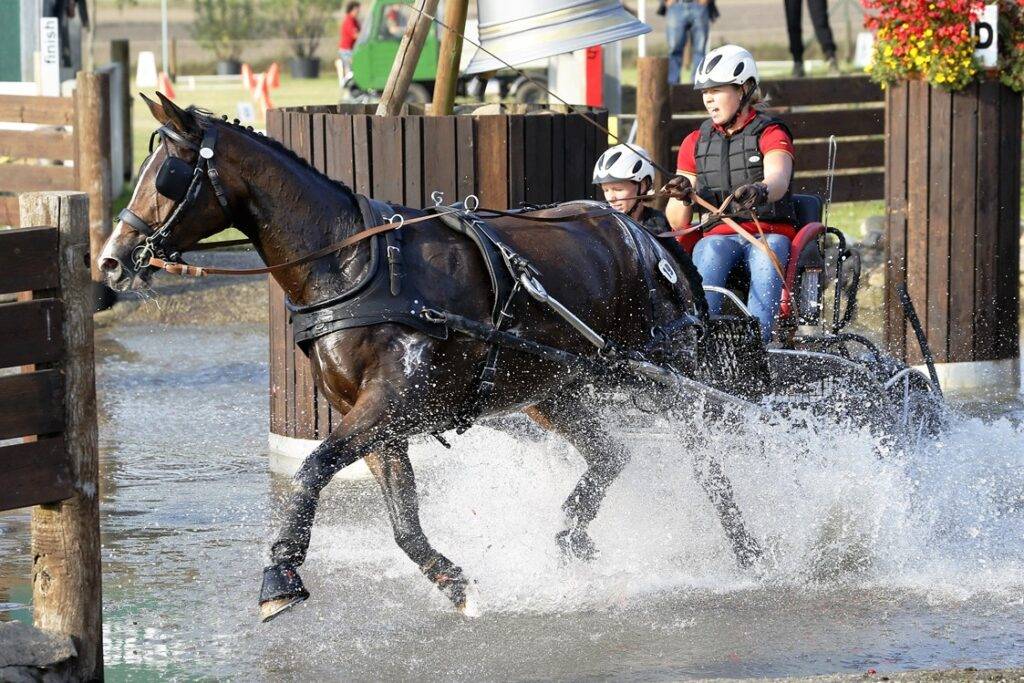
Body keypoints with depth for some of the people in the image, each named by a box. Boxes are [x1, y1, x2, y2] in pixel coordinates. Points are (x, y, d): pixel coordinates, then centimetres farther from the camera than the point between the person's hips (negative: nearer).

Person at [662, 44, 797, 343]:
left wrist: (760, 191, -46)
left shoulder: (770, 134, 3)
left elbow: (779, 181, -21)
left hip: (770, 232, -2)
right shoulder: (695, 143, 15)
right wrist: (682, 197, -14)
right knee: (708, 257, -34)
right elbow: (678, 222, 12)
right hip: (717, 235, 2)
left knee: (765, 261, -37)